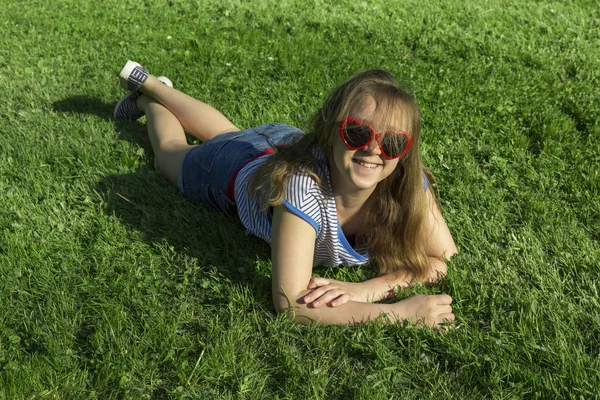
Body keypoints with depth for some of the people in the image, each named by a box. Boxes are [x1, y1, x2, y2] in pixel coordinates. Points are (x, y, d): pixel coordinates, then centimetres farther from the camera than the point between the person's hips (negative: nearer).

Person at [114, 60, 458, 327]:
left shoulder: (407, 182, -39)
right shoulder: (303, 186, -51)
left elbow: (446, 259, -32)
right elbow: (290, 304, -53)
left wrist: (367, 289, -48)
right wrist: (400, 311, -59)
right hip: (232, 167, -4)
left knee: (226, 133, 36)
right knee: (170, 151, 30)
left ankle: (150, 83, 61)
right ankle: (148, 99, 60)